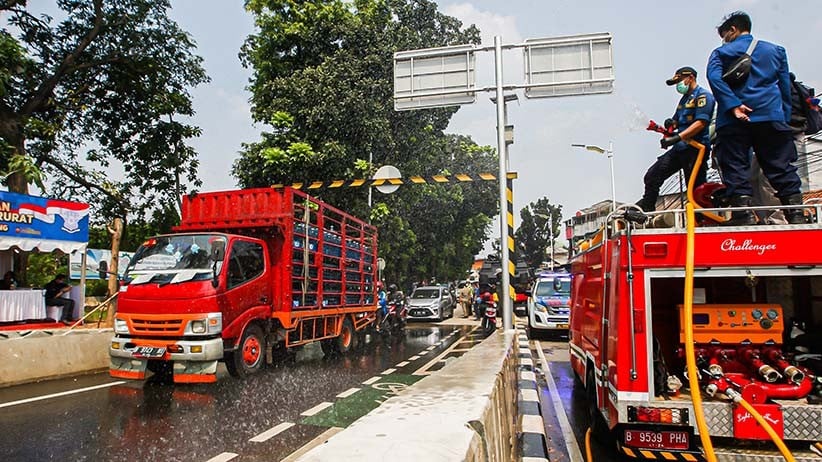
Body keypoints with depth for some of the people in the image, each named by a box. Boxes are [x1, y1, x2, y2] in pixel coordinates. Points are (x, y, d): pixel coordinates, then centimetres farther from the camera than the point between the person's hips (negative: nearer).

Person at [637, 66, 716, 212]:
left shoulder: (703, 96, -5)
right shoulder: (685, 98, 24)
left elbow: (701, 123, -17)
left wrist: (677, 137, -25)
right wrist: (671, 124, 3)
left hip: (695, 149, -9)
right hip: (680, 149, 9)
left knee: (696, 189, -7)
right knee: (652, 176, 0)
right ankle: (646, 207, 5)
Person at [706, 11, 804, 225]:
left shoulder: (721, 53, 8)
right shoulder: (776, 50, 19)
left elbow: (714, 77, -12)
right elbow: (785, 86, 15)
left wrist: (733, 105, -16)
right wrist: (785, 118, 16)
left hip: (733, 120, -3)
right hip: (770, 116, 3)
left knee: (736, 167, -2)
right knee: (782, 167, 4)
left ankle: (743, 210, -11)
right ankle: (795, 210, -1)